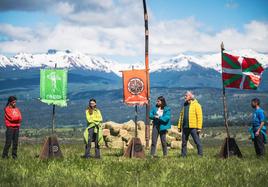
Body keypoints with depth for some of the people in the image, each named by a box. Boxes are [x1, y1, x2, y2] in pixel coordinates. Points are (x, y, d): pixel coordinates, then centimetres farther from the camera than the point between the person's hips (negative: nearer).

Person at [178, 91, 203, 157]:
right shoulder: (185, 105, 16)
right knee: (184, 142, 7)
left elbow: (199, 116, -9)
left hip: (193, 127, -6)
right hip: (185, 127, 6)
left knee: (197, 141, -3)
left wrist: (199, 127, -15)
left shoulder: (196, 105, -4)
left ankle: (200, 154, 2)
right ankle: (183, 155, 13)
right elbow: (181, 116, 19)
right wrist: (179, 126, 13)